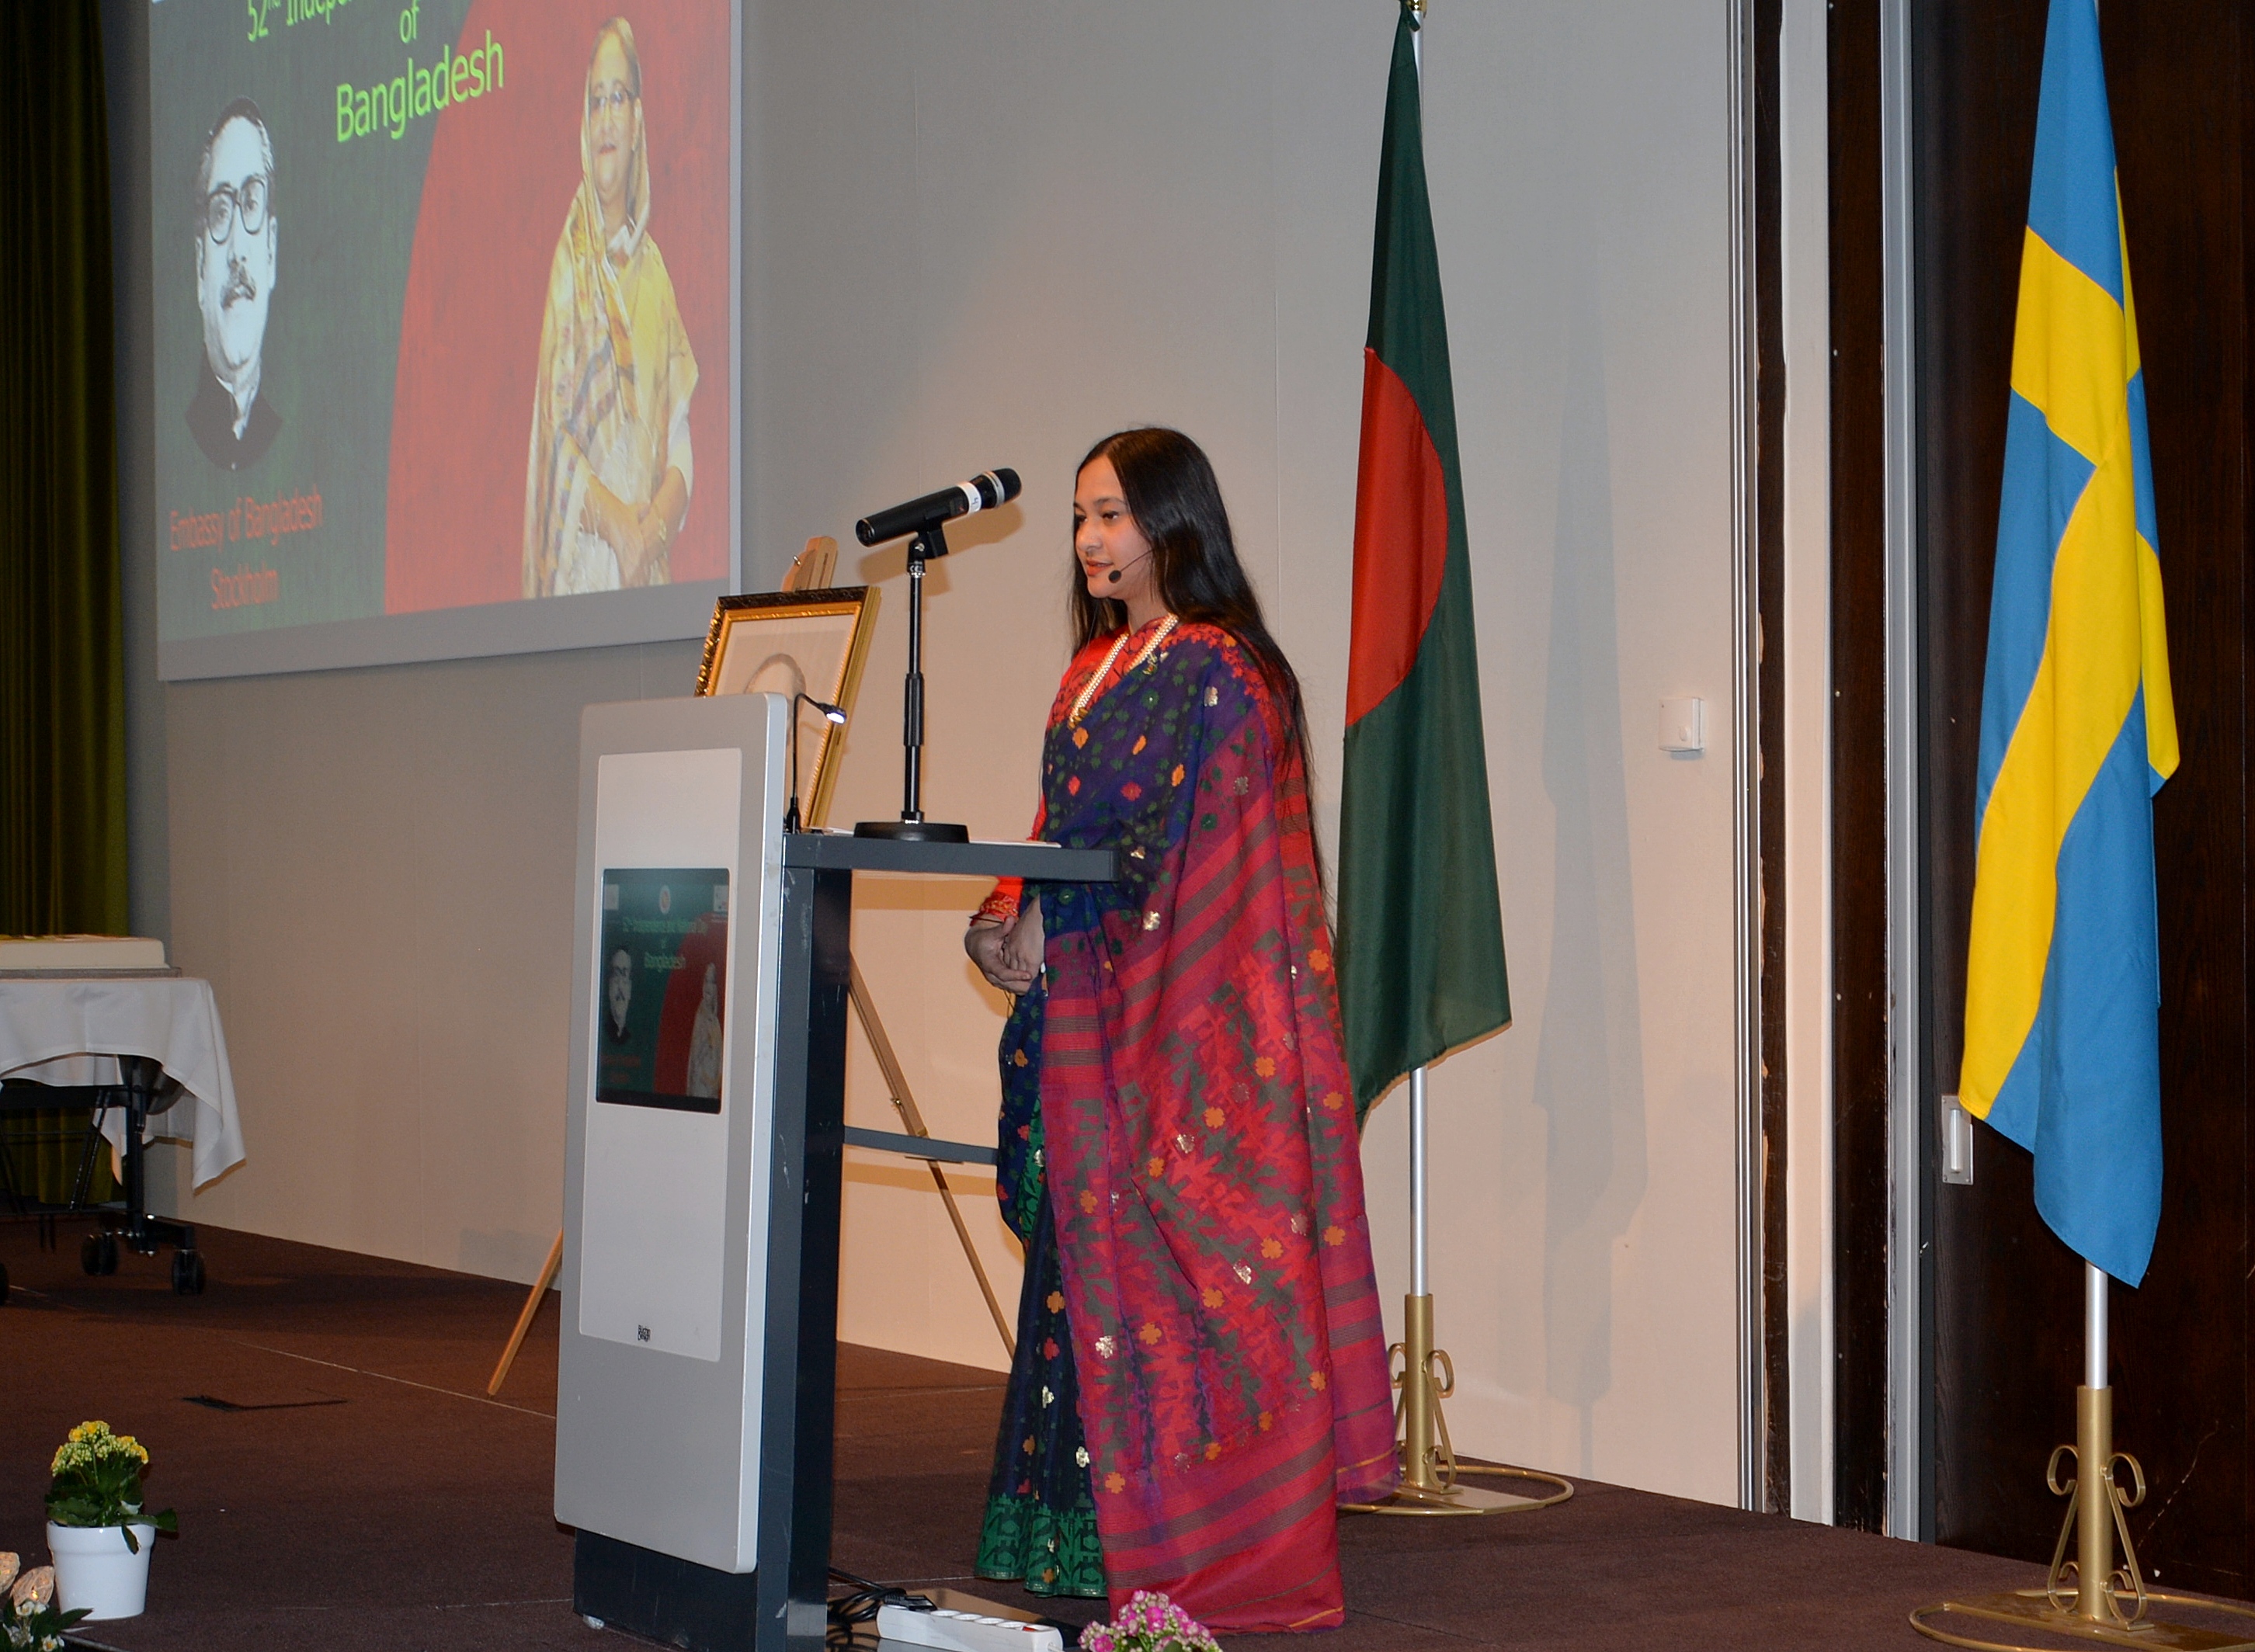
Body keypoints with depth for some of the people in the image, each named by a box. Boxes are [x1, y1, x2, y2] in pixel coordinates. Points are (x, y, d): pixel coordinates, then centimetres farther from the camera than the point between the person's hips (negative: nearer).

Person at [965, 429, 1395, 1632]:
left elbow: (1164, 845, -15)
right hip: (1094, 1007, 9)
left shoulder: (1213, 670, -9)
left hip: (1183, 1010, -9)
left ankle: (1187, 1543, -3)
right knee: (1085, 1249, 7)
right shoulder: (1097, 668, 18)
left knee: (1154, 1251, -8)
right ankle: (1092, 1528, 11)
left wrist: (1050, 928, -14)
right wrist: (1005, 920, 2)